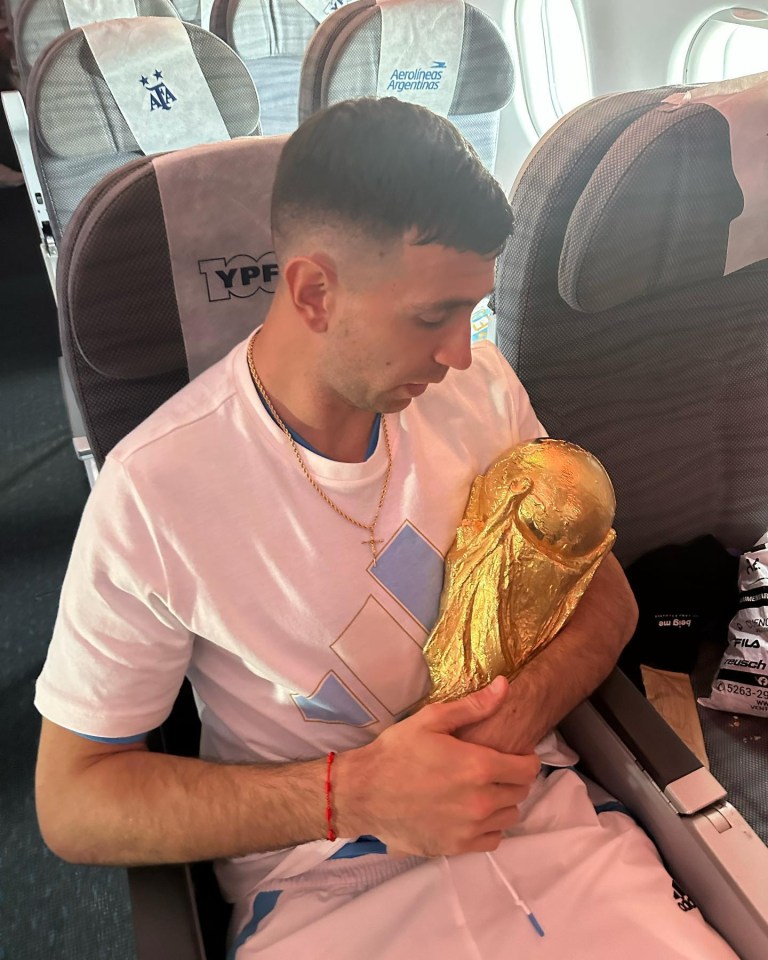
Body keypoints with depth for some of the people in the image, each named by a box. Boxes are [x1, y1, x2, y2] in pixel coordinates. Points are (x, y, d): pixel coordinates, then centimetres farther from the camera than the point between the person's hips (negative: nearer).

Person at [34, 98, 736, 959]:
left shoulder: (478, 386, -4)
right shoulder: (154, 492, -17)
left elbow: (603, 595, 6)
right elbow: (70, 803, -10)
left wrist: (512, 721, -15)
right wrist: (353, 792, -22)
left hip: (540, 820, 2)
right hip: (319, 885, -1)